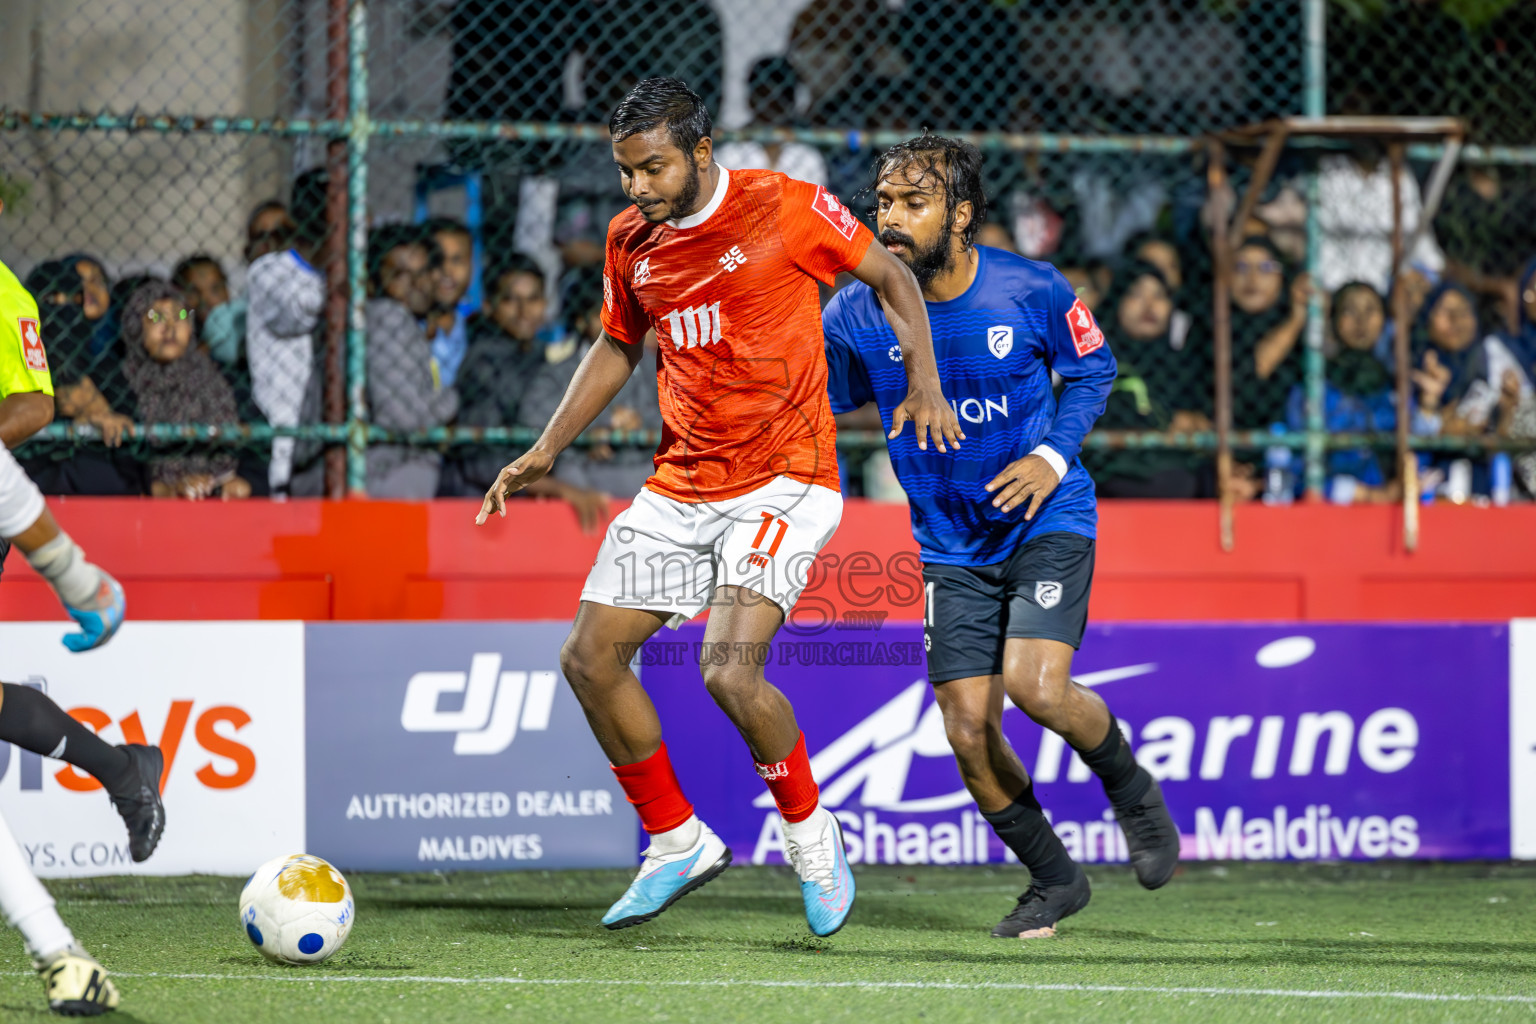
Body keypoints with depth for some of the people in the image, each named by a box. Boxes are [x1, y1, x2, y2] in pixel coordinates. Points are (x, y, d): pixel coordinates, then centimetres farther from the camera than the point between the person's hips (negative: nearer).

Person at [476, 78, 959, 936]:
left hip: (782, 481, -7)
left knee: (731, 673, -23)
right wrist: (547, 451, 15)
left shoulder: (784, 208, -11)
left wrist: (925, 385, -10)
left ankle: (811, 832, 3)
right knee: (590, 657, 0)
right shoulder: (631, 241, 6)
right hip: (680, 488, 7)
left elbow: (891, 276, 1)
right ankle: (678, 843, 17)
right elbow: (618, 346, 22)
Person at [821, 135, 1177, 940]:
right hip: (951, 544, 3)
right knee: (968, 729, -4)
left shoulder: (1032, 291, -13)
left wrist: (1053, 458, -10)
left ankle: (1132, 790, 8)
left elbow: (1092, 368, 4)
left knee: (1035, 684, -24)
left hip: (1047, 521, -3)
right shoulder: (857, 314, -9)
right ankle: (1054, 880, 19)